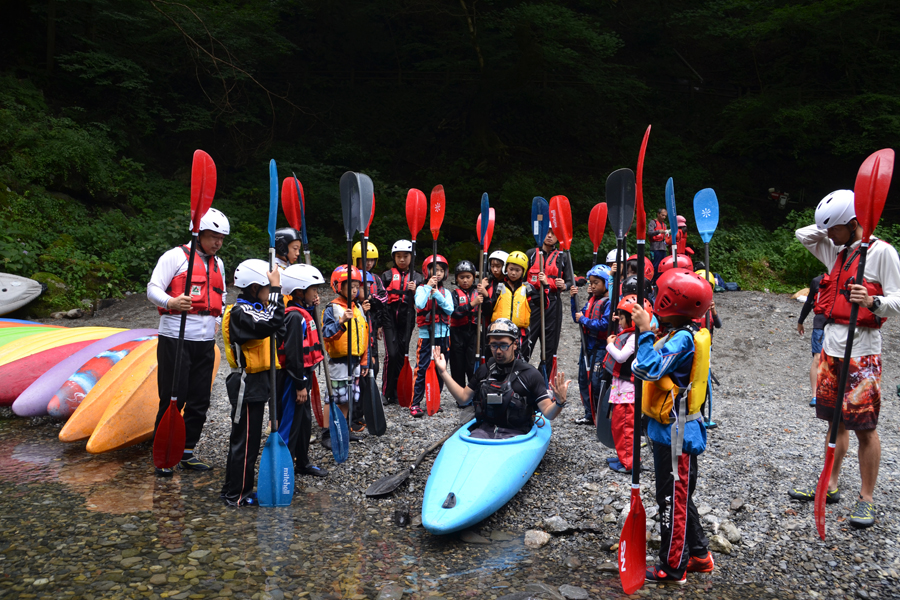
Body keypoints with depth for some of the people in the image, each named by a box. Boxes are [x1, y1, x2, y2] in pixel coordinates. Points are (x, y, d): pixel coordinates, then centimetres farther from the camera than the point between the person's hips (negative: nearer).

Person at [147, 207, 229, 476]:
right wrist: (171, 302, -29)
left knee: (199, 400, 8)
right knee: (173, 398, -3)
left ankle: (187, 452, 21)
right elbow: (153, 289, -9)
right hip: (175, 337, -6)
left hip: (205, 341, 6)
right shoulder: (176, 255, -2)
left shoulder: (218, 264, 18)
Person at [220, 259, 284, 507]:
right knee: (246, 440, -1)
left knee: (244, 439, 18)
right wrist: (276, 288, -28)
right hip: (247, 384, -11)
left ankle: (232, 490, 30)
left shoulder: (252, 309, 14)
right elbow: (272, 323, -33)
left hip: (256, 382, 11)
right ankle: (237, 495, 10)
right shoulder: (240, 312, -19)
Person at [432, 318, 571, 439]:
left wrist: (560, 402, -29)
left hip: (515, 433, -3)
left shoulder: (530, 374, -4)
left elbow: (548, 414, -6)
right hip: (485, 429, 3)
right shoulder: (484, 371, 11)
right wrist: (443, 372, 14)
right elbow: (463, 399, 18)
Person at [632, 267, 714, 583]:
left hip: (674, 432, -10)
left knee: (673, 499, 2)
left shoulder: (683, 338, -21)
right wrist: (644, 330, 2)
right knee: (679, 496, 21)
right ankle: (698, 554, 35)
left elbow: (650, 368, -30)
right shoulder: (678, 333, 8)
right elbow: (642, 368, 11)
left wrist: (645, 331, -24)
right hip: (670, 429, 10)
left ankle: (672, 567, 16)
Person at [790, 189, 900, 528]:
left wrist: (873, 302, -31)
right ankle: (830, 485, 25)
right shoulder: (836, 251, 12)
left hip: (862, 352, -7)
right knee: (836, 421, 14)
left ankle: (866, 499, 10)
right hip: (831, 348, 7)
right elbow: (802, 234, 24)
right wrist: (832, 227, 9)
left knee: (864, 427, -2)